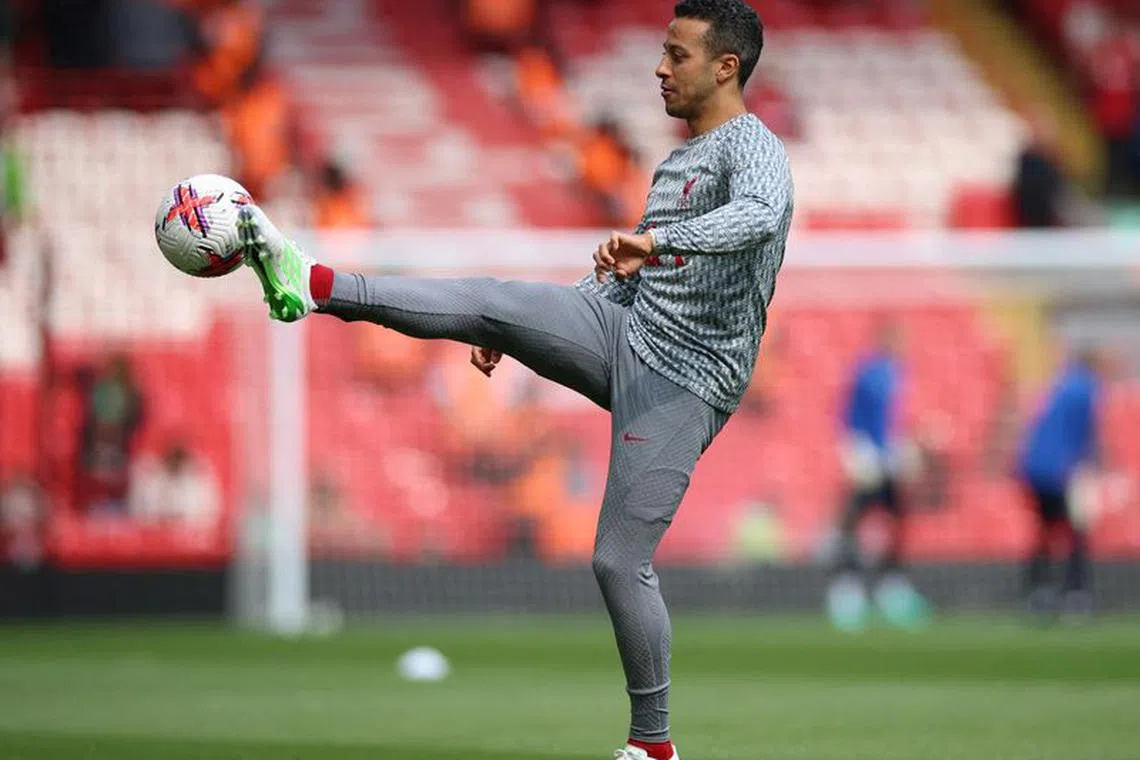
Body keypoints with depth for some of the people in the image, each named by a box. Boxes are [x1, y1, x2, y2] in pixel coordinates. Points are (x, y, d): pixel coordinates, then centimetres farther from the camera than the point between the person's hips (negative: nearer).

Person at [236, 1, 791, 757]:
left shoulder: (753, 149, -12)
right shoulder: (678, 162, 17)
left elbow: (762, 215, -36)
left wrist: (657, 240, -50)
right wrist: (512, 338, 25)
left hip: (683, 383, -8)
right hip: (623, 328, 8)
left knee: (621, 560, -9)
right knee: (490, 302, -13)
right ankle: (312, 285, -20)